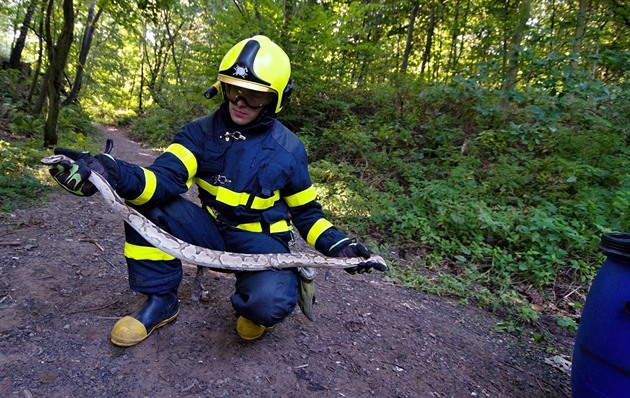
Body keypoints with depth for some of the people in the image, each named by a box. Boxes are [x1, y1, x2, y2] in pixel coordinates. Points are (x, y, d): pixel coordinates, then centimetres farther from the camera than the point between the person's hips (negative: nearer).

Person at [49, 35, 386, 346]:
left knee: (269, 302, -35)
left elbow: (305, 211, 3)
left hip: (260, 240, -2)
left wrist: (336, 243, -15)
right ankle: (160, 300, -4)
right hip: (210, 228, 3)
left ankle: (255, 307, 6)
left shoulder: (288, 149, -6)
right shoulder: (202, 131, -4)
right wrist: (113, 173, -40)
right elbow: (164, 179, -19)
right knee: (145, 202, -20)